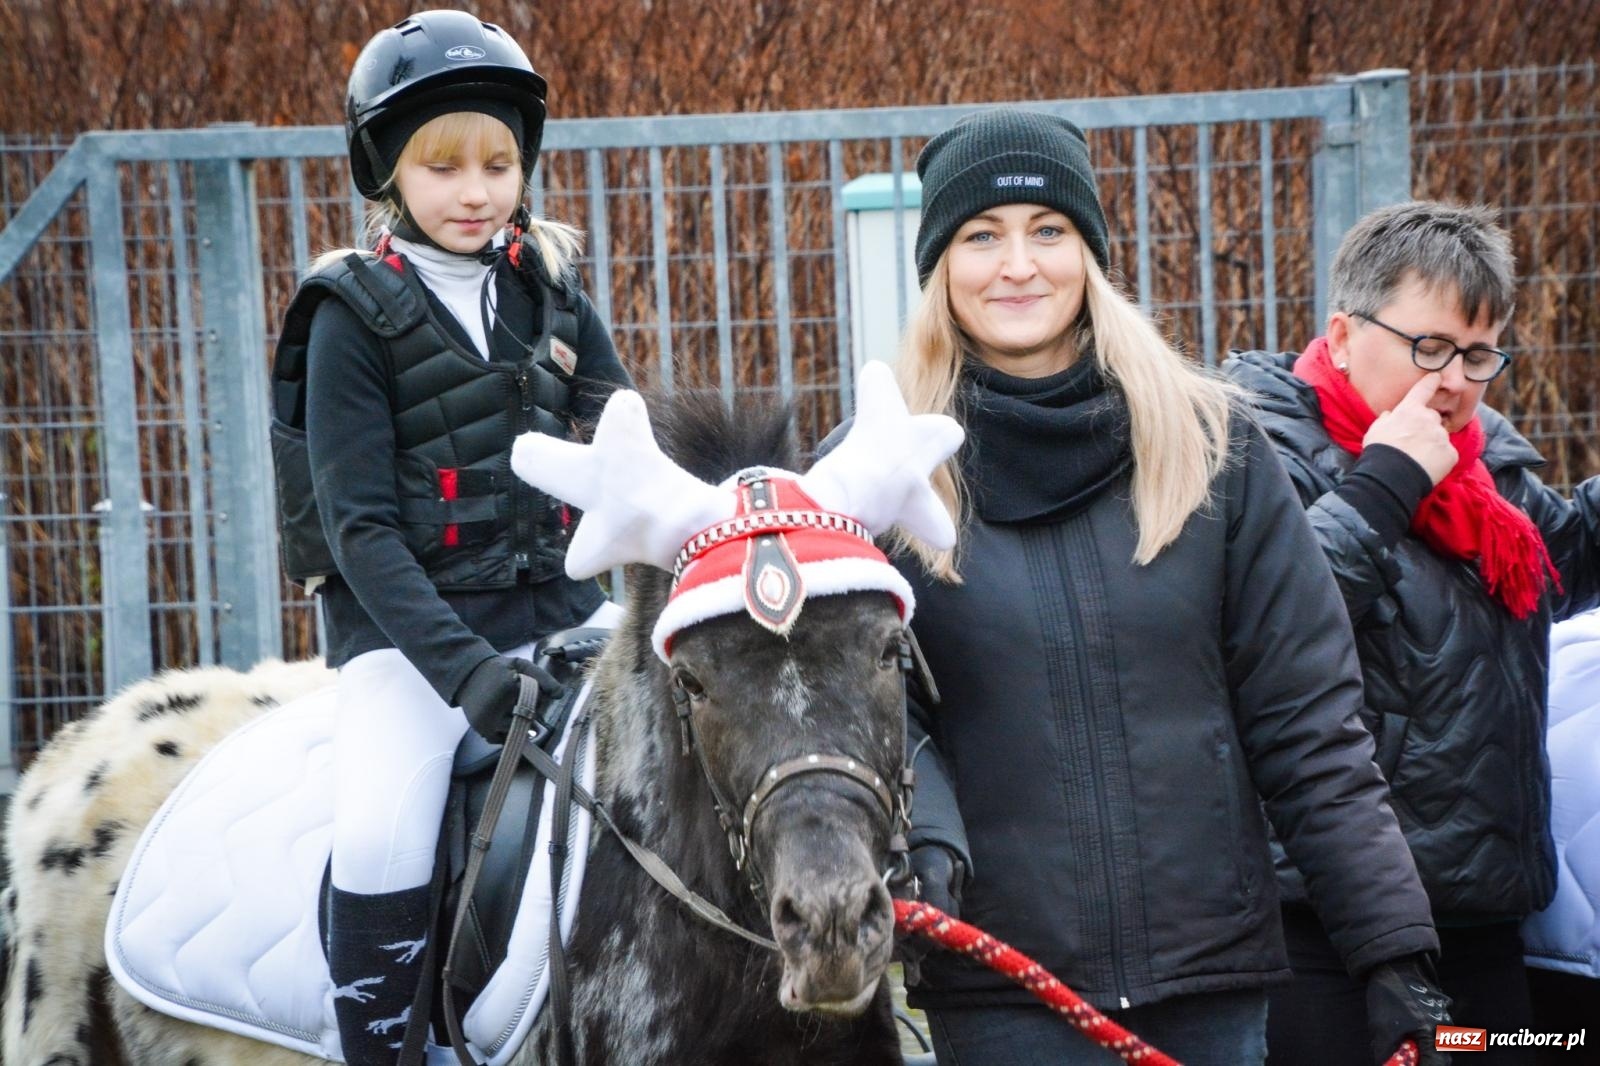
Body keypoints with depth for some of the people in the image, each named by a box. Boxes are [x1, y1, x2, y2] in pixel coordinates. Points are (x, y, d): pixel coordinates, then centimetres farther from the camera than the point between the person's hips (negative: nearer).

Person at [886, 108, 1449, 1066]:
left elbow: (1310, 724, 2)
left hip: (1215, 961, 2)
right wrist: (923, 840, -23)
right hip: (1003, 979, -1)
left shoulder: (1215, 449, 3)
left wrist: (1394, 946, -4)